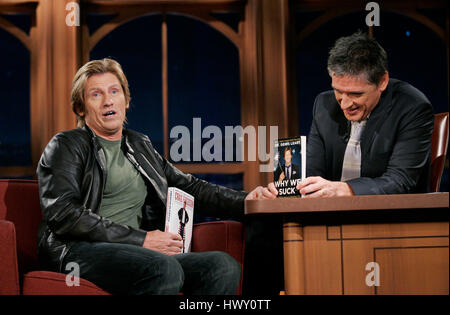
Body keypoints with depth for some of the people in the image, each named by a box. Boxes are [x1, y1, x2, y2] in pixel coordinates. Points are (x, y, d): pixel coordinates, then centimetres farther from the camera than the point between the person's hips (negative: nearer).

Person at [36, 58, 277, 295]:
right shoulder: (66, 146, 6)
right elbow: (62, 213, -9)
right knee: (165, 269, -35)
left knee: (224, 266, -18)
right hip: (80, 250, -6)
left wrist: (244, 201, 11)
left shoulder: (139, 146, 26)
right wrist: (141, 239, -13)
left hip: (134, 252, 6)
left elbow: (188, 187, 29)